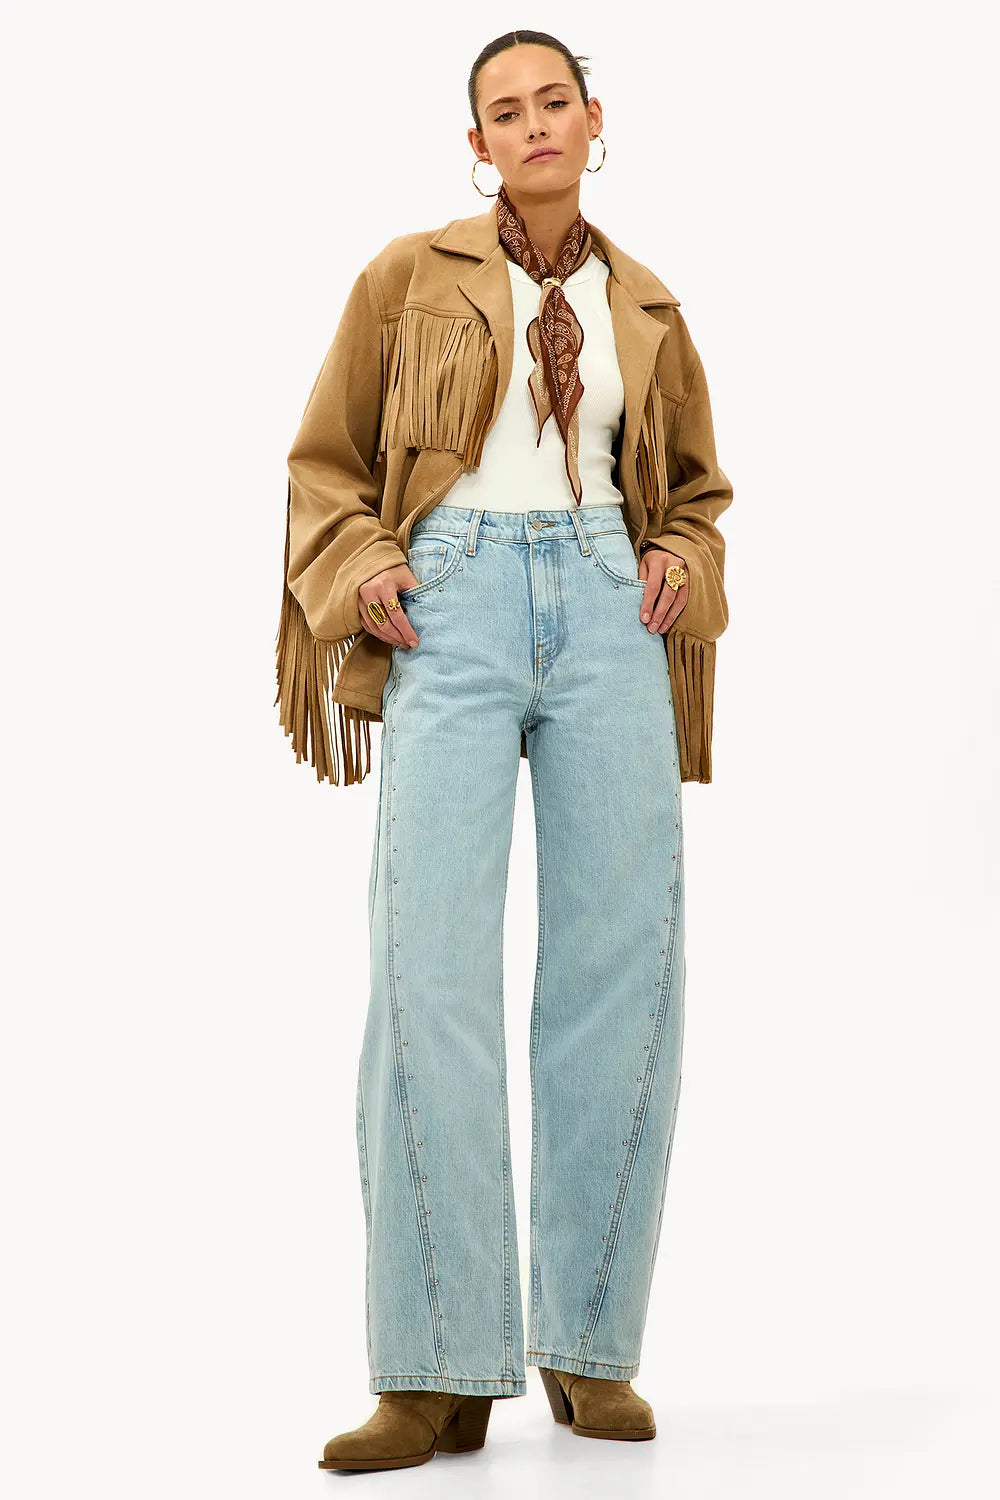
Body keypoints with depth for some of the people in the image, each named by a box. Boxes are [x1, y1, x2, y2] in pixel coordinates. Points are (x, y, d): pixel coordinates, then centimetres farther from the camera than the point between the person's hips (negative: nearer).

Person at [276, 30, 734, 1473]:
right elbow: (325, 463, 15)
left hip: (605, 611, 3)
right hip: (455, 608, -2)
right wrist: (356, 575, -5)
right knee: (434, 962, -15)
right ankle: (442, 1370, -12)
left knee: (620, 962, -5)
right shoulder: (412, 275, 11)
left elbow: (695, 486, 28)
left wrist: (683, 568, 6)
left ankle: (590, 1342, 6)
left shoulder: (645, 308, 18)